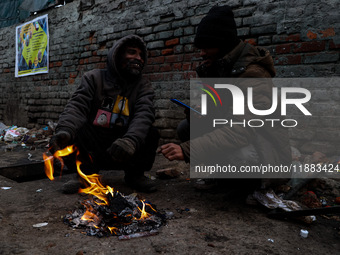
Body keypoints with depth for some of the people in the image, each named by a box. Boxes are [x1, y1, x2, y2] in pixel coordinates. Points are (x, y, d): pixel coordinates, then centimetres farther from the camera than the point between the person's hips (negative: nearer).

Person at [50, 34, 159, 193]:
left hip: (123, 154, 1)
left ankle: (134, 174, -1)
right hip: (91, 150, 0)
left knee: (151, 133, -24)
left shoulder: (143, 86, 0)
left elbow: (144, 113, -20)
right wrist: (65, 130, -40)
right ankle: (86, 171, -8)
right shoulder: (94, 78, -1)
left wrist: (131, 140, -43)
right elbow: (77, 105, -16)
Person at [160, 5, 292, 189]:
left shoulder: (253, 74, -25)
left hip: (268, 149, -8)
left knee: (238, 155, -40)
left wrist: (187, 149, -43)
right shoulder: (216, 69, 0)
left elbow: (241, 130, -37)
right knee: (185, 128, -4)